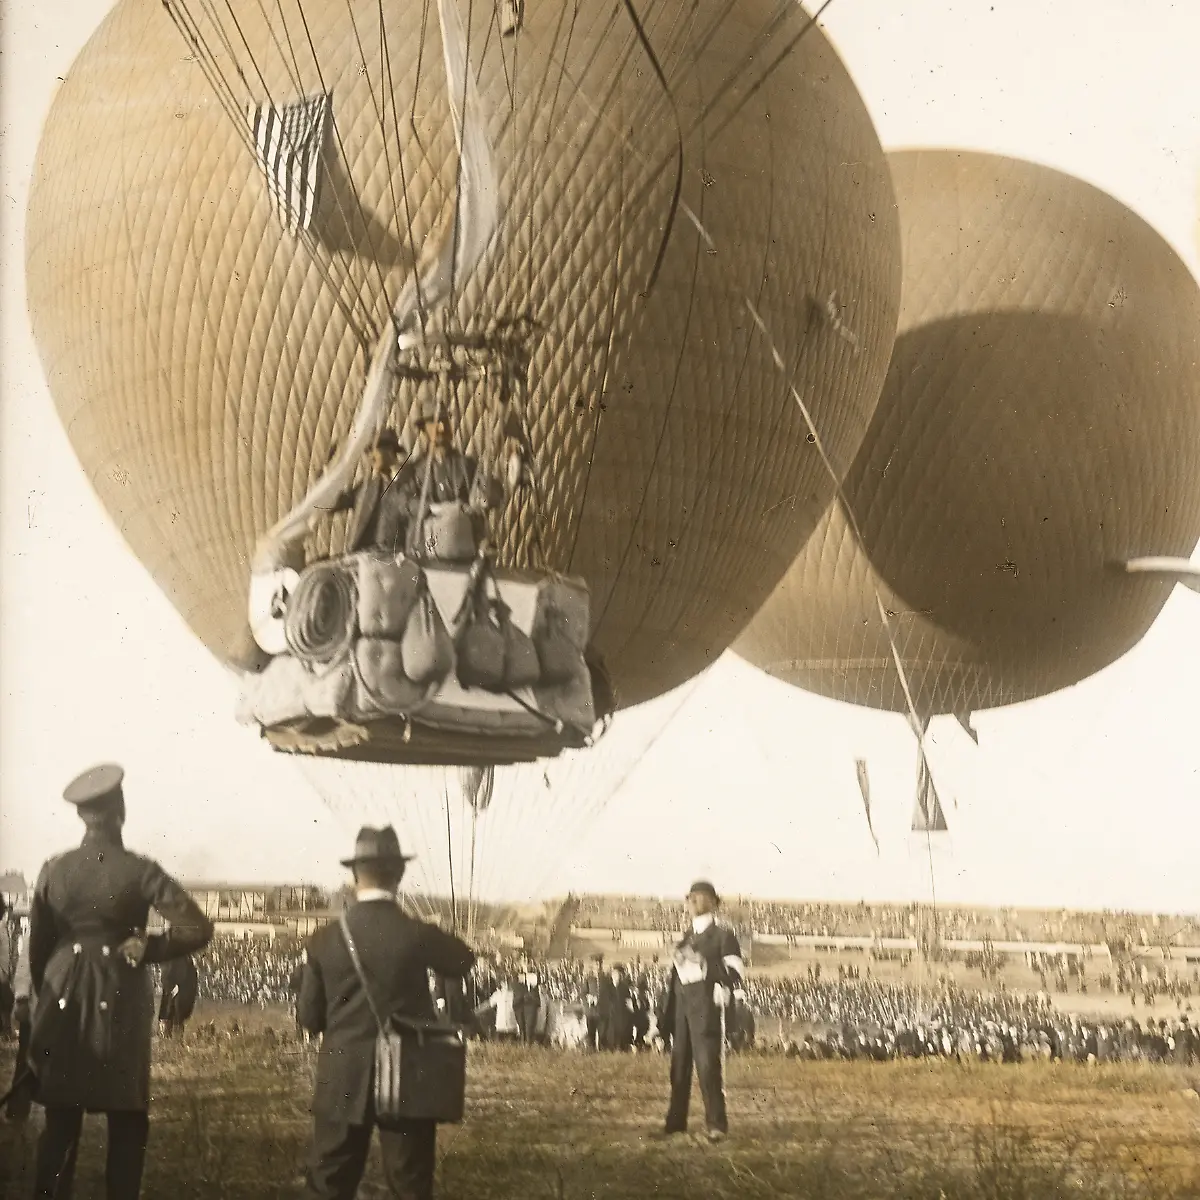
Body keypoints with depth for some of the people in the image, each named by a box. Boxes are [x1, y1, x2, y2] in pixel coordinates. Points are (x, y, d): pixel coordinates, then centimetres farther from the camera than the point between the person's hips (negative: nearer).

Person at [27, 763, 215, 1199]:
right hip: (120, 1001, -3)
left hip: (63, 999, 3)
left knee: (60, 1121, 11)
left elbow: (37, 947, 7)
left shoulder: (53, 870, -1)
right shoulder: (138, 870, -11)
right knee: (126, 1121, 9)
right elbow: (198, 929, -18)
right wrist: (146, 949, -5)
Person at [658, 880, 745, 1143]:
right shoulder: (687, 937, 19)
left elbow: (735, 974, -10)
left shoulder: (723, 934, -2)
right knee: (679, 1064, 9)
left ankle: (716, 1124, -8)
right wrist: (669, 1013, 15)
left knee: (709, 1065, -11)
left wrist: (703, 966, -22)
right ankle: (676, 1121, 16)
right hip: (682, 1006, 7)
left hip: (707, 1006, -7)